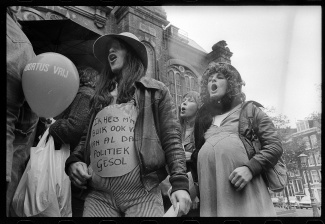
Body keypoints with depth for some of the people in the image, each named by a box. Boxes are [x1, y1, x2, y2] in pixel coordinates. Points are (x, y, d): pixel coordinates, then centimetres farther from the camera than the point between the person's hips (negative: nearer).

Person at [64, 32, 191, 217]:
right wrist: (73, 161, 3)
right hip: (98, 195, 4)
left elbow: (171, 139, 0)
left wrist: (180, 183, -10)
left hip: (142, 194, -3)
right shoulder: (100, 97, 19)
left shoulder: (156, 91, 7)